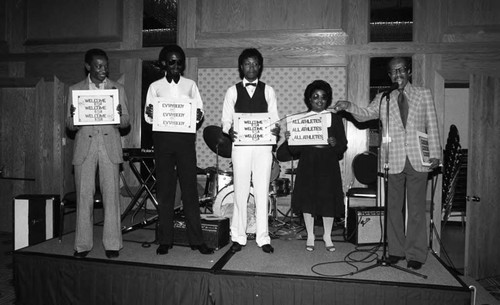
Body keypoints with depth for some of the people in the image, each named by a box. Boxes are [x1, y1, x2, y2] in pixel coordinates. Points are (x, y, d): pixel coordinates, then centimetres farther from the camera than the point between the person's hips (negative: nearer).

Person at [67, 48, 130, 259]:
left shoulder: (117, 89, 10)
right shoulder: (75, 90, 10)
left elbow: (126, 123, 6)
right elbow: (70, 126, 7)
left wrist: (119, 115, -17)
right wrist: (74, 117, -17)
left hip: (110, 147, 0)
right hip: (84, 148, 1)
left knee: (111, 196, -1)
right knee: (84, 196, 2)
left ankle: (112, 244, 8)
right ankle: (83, 244, 14)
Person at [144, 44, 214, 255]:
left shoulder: (190, 85, 13)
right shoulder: (155, 86, 12)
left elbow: (199, 112, 8)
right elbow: (148, 117, 6)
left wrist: (198, 116, -15)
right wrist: (149, 114, -16)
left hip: (186, 138, 0)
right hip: (163, 137, 0)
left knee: (190, 188, -2)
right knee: (164, 189, 2)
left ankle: (196, 239, 4)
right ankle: (165, 240, 11)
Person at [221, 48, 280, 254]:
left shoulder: (268, 91, 11)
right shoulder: (233, 91, 10)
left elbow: (274, 118, 6)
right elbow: (226, 119, 6)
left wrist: (276, 129, -15)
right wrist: (229, 130, -16)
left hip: (263, 146, 1)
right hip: (240, 145, 0)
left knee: (262, 193, 2)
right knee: (240, 192, 2)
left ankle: (263, 238, 11)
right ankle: (238, 237, 13)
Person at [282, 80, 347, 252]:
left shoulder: (335, 119, 5)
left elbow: (343, 145, 2)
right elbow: (295, 150, 3)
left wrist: (334, 143, -18)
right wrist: (289, 139, -16)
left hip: (328, 166, 0)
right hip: (307, 165, 0)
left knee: (328, 199, 2)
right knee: (307, 199, 3)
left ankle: (327, 236, 20)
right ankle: (310, 236, 20)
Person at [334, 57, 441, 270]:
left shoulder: (424, 94, 10)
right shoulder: (383, 99, 12)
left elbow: (432, 125, 8)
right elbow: (365, 114, 3)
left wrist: (435, 154, 1)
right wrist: (349, 106, -17)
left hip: (418, 160, -1)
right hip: (394, 162, 1)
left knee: (416, 208, 2)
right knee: (393, 207, 8)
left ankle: (416, 254, 12)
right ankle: (396, 250, 20)